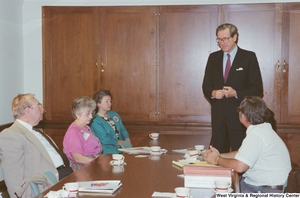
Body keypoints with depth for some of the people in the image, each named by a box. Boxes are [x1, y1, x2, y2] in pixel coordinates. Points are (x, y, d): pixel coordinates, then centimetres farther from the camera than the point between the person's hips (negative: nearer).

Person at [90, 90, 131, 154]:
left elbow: (123, 130, 19)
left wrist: (127, 141, -1)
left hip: (122, 147, 7)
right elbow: (104, 140, -13)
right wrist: (122, 142, -7)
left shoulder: (114, 114, 19)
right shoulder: (95, 121, -7)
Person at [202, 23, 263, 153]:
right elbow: (206, 86, 13)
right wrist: (213, 93, -10)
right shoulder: (213, 57, 12)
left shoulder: (249, 57, 0)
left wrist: (236, 93, -18)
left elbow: (257, 88, -4)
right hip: (218, 114, 4)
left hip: (239, 114, -3)